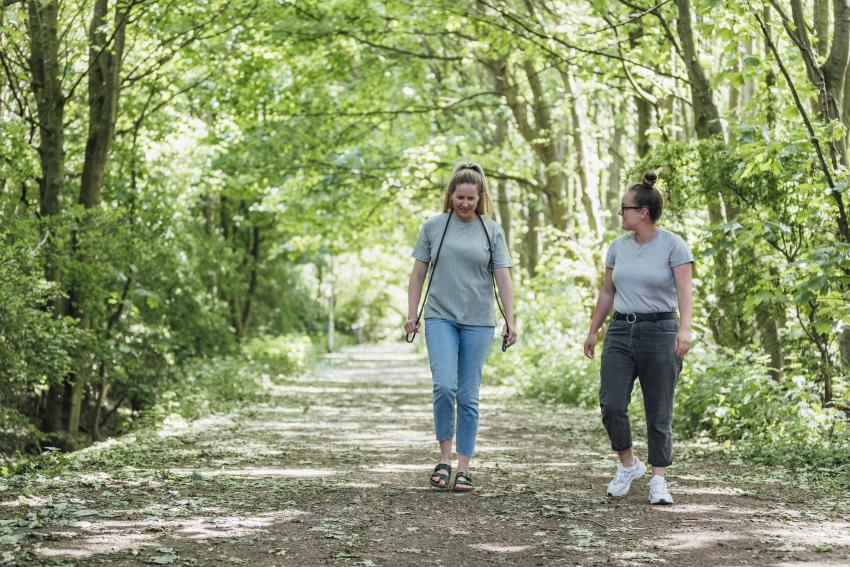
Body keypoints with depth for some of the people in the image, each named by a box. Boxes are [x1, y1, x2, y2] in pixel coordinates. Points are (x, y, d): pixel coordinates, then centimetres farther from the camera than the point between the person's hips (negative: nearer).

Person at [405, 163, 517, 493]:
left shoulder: (492, 231, 5)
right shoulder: (433, 227, 5)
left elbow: (503, 277, 3)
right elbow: (418, 274, 9)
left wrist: (510, 320, -4)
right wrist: (411, 315, 4)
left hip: (478, 321, 1)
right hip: (440, 317, -1)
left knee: (468, 396, 3)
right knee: (445, 386, -17)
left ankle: (464, 468, 10)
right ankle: (444, 459, -1)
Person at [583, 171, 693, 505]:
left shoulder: (673, 245, -6)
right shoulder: (619, 247, 10)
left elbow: (685, 291, -15)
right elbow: (607, 293, 18)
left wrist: (685, 329, -29)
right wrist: (592, 331, 20)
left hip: (659, 332, -4)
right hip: (621, 333, 4)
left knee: (659, 414, 0)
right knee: (611, 405, -8)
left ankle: (658, 481, 9)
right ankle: (628, 465, 13)